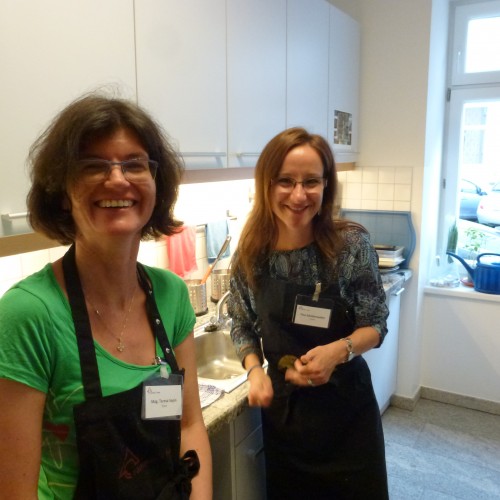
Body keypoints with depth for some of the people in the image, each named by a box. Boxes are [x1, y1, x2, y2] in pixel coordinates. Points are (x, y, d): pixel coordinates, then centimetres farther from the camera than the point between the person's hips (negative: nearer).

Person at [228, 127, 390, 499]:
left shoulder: (351, 243, -17)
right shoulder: (250, 253, -10)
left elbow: (376, 323, -9)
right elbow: (242, 326, 3)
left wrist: (339, 351, -27)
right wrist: (255, 369, -13)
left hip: (345, 404, -1)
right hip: (282, 403, 2)